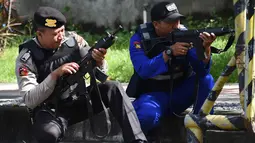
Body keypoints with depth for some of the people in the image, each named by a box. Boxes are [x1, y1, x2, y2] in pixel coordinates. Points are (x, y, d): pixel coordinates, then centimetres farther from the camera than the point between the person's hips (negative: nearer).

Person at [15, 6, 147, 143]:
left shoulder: (73, 40, -4)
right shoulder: (27, 57, -13)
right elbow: (29, 100, -19)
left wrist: (99, 61, -23)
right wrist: (55, 74, -29)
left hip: (78, 102, 4)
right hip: (50, 110, -4)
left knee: (112, 87, -20)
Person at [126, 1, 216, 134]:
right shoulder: (140, 38, -11)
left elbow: (201, 70, -17)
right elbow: (143, 70, -27)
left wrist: (205, 47, -37)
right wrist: (170, 52, -35)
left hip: (179, 92, 3)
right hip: (153, 95, -3)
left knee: (206, 79, -23)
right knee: (147, 115, -36)